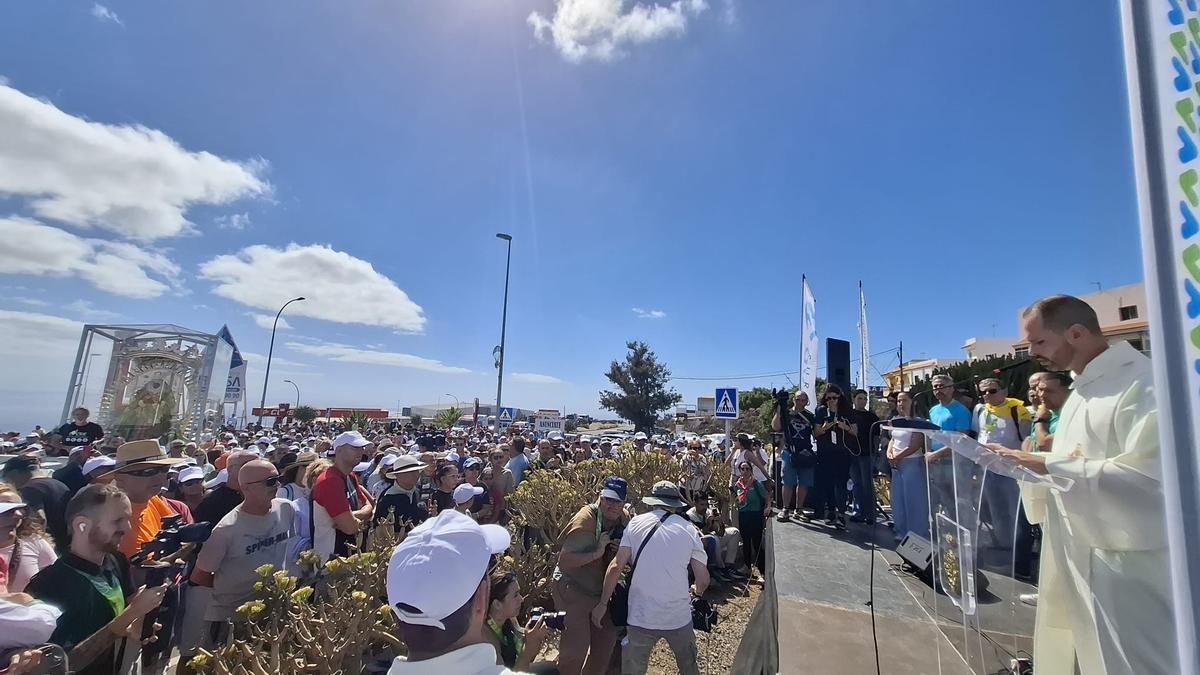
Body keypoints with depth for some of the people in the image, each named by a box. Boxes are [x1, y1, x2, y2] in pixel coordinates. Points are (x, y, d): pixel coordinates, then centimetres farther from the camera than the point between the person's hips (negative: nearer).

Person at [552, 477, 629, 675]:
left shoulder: (624, 519, -5)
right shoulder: (585, 520, -27)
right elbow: (563, 561, -30)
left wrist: (619, 550, -12)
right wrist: (597, 553, -36)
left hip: (601, 589, 7)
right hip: (573, 589, -7)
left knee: (607, 640, 17)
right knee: (576, 644, -5)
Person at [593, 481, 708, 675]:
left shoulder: (636, 523, -4)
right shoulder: (688, 529, -2)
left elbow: (616, 566, -9)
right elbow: (703, 580, -1)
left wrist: (603, 603, 2)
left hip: (641, 617, -1)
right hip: (679, 616, 1)